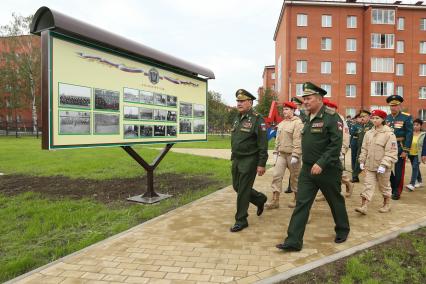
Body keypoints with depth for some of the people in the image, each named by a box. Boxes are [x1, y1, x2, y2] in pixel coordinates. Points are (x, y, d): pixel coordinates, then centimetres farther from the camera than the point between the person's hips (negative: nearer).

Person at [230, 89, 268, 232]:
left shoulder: (257, 119, -12)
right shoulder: (237, 118, 12)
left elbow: (263, 144, -16)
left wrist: (261, 164, -19)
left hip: (249, 161, -8)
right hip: (236, 160, 8)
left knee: (243, 191, -2)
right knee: (237, 187, 16)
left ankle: (241, 220, 13)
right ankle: (260, 199, 39)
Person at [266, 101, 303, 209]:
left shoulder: (297, 123, -11)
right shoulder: (281, 123, 12)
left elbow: (298, 140, -18)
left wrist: (295, 155, -22)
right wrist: (276, 152, 12)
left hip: (292, 154, -6)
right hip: (281, 154, 6)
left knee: (295, 177, 7)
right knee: (276, 175, -1)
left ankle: (297, 199, 25)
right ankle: (275, 200, 2)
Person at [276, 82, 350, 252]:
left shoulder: (332, 117, -13)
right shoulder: (308, 118, 10)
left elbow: (336, 144, -20)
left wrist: (321, 163, -26)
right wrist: (307, 162, 13)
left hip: (327, 169, -6)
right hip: (307, 169, 6)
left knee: (335, 201, 15)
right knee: (301, 203, 0)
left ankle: (342, 230, 40)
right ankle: (293, 241, 3)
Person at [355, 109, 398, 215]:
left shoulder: (389, 134, -12)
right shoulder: (368, 133, 4)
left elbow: (391, 152, -16)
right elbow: (364, 149, 10)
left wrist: (384, 165, -22)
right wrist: (362, 161, 5)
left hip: (382, 166, -4)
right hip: (370, 165, 4)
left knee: (384, 186, 14)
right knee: (368, 185, -1)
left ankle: (386, 205, 32)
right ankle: (363, 207, -3)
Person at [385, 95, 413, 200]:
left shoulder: (407, 117, -6)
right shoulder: (386, 118, 7)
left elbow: (409, 135, -10)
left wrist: (405, 150, -14)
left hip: (400, 148, -4)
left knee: (399, 171, 4)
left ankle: (397, 191, 16)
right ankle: (392, 187, 29)